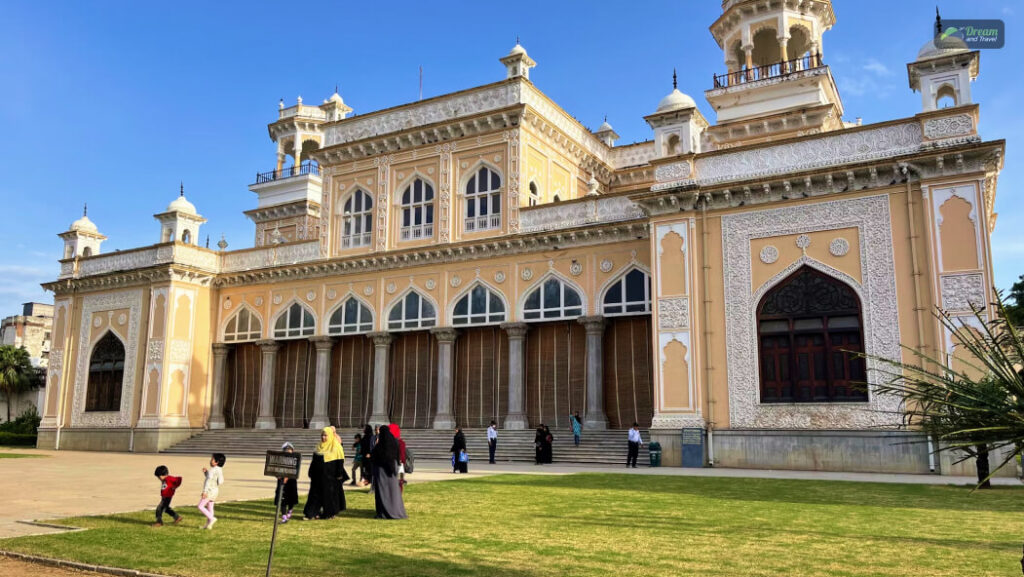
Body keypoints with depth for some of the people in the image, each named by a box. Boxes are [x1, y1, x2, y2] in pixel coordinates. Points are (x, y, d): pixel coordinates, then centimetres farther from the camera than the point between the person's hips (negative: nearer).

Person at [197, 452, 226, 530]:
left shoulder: (212, 470, -18)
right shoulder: (219, 470, 10)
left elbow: (209, 481, -23)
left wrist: (204, 491, -24)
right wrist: (205, 472, 8)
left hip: (209, 491, -10)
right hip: (214, 491, 10)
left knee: (200, 506, -5)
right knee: (210, 508, 13)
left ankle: (211, 518, -11)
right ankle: (208, 525, 16)